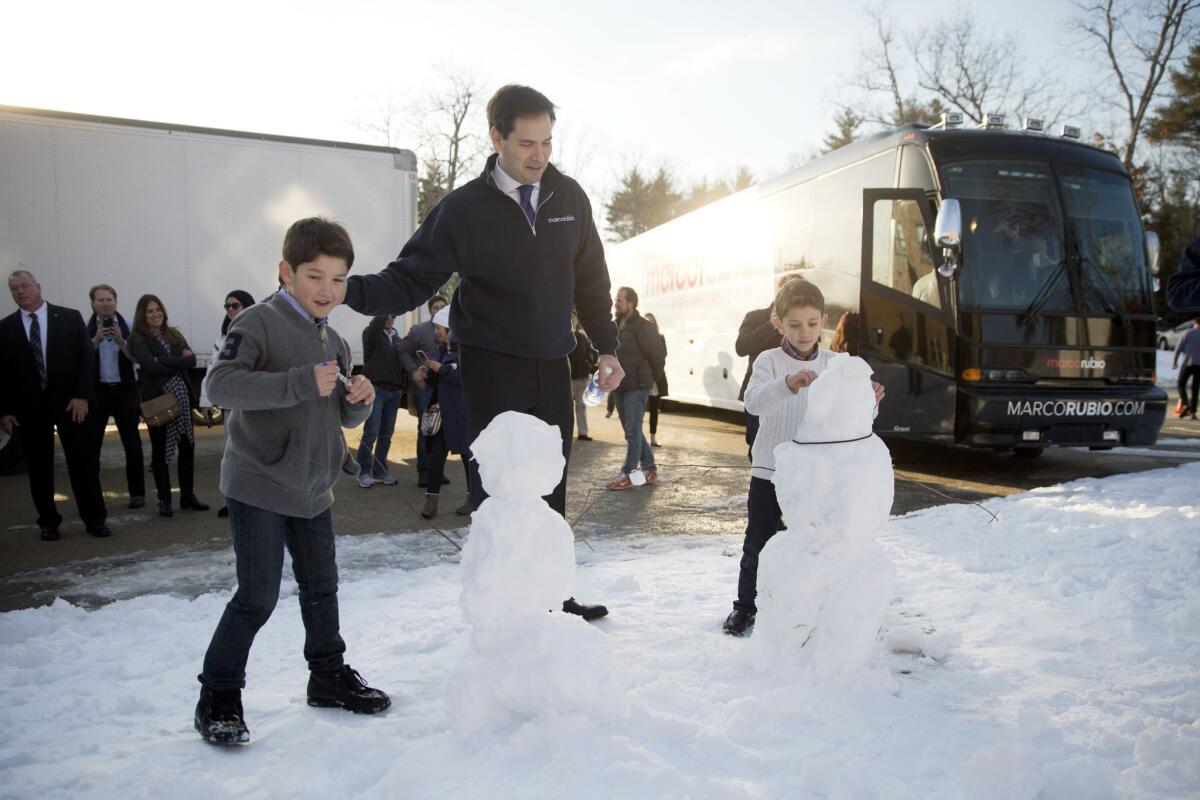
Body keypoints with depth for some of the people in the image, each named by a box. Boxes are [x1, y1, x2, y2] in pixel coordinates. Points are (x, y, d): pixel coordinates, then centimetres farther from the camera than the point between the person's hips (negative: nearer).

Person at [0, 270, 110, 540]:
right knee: (38, 466, 7)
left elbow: (86, 357, -1)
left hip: (69, 401, -1)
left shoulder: (70, 317, 2)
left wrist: (82, 396, -10)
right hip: (28, 406, 1)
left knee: (83, 461, 1)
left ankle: (95, 519, 9)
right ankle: (48, 522, 18)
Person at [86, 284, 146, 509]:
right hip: (96, 390, 0)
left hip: (124, 389, 0)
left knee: (132, 443, 3)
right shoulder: (86, 328, 1)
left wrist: (121, 341, -20)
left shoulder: (127, 326, 2)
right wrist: (95, 341, -19)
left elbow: (136, 357, -5)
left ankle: (137, 493, 12)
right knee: (91, 443, 0)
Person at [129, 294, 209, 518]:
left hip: (181, 396, 4)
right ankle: (164, 500, 11)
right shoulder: (139, 340, 0)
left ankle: (187, 495, 17)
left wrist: (165, 362, -13)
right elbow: (150, 367, -15)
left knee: (187, 445, 6)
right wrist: (179, 362, -8)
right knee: (160, 448, 3)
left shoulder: (174, 334, 13)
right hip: (157, 398, -4)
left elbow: (191, 360, 0)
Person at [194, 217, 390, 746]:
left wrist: (360, 400, -7)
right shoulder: (259, 323, -13)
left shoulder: (334, 342, 12)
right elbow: (219, 384, -27)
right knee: (257, 597, -4)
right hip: (259, 487, -7)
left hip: (313, 489, 8)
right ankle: (218, 697, 13)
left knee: (321, 587, 17)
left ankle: (329, 674, 34)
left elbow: (344, 418, 18)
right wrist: (302, 383, -33)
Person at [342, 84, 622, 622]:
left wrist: (607, 347, 10)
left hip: (552, 366, 4)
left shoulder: (569, 198, 2)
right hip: (491, 370, -4)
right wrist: (350, 289, -26)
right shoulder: (465, 208, -8)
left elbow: (591, 281, 12)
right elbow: (410, 280, -9)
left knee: (551, 486, 12)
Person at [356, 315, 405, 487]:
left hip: (394, 391, 6)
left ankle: (380, 471, 16)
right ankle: (363, 472, 0)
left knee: (386, 435, 8)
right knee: (371, 433, -8)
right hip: (375, 389, -6)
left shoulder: (397, 339, 17)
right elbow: (375, 325, -25)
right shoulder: (371, 334, -1)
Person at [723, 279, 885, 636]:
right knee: (758, 543, 10)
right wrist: (788, 384, -43)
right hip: (769, 471, -2)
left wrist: (868, 401, -23)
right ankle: (746, 605, 26)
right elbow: (753, 402, -25)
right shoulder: (769, 361, -8)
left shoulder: (833, 364, 1)